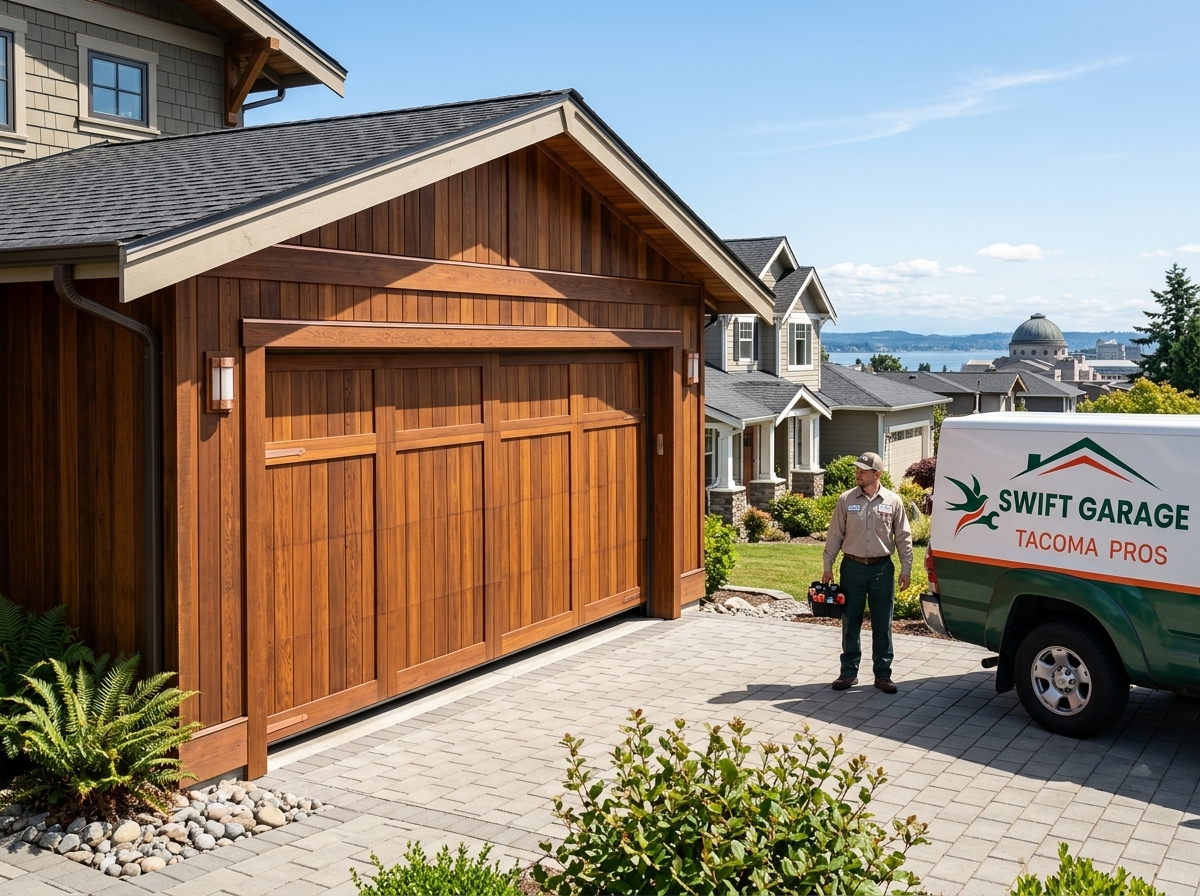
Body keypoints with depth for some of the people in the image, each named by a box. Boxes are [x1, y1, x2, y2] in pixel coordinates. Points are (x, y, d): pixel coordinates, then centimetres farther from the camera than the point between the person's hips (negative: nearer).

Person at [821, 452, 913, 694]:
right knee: (850, 622, 7)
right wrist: (828, 567, 0)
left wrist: (906, 570, 0)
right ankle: (849, 672, 16)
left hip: (882, 568, 0)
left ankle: (883, 674, 15)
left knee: (882, 624, 5)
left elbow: (903, 538, 4)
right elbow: (835, 535, 3)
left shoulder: (893, 501, 0)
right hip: (852, 567, 1)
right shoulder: (846, 499, 0)